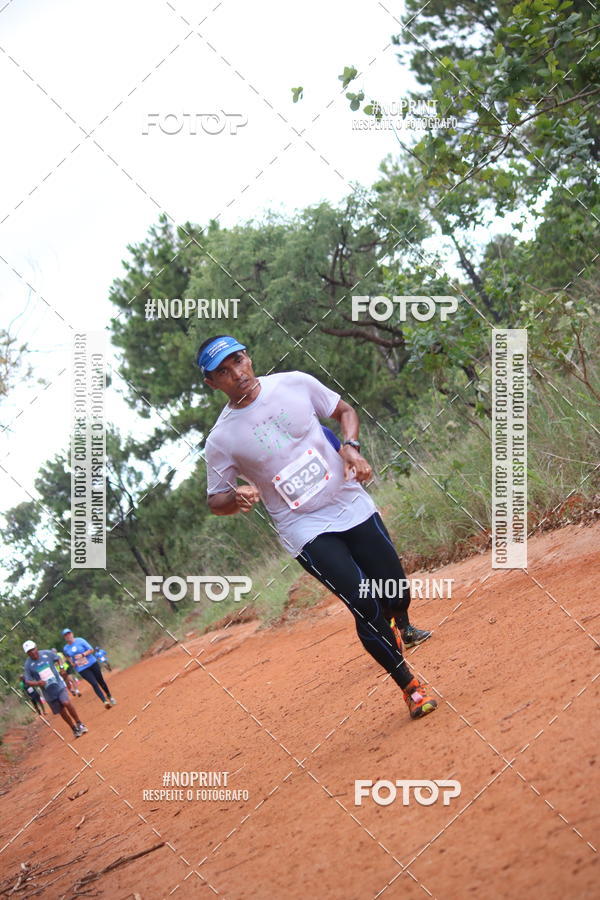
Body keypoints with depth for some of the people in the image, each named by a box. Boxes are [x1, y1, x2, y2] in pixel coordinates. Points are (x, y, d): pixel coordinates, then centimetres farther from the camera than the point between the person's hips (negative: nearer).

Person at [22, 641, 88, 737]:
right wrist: (37, 683, -28)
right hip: (48, 692, 1)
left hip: (59, 685, -1)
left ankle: (79, 724, -5)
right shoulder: (28, 665, -10)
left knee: (66, 703, -22)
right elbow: (27, 681, -10)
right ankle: (74, 729, 27)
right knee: (62, 711, 7)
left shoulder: (47, 654, -6)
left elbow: (58, 659, 14)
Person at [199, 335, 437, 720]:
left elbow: (344, 410, 11)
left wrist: (351, 447, -8)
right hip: (305, 528, -3)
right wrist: (237, 498, -22)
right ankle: (410, 686, 7)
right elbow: (216, 501, 1)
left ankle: (400, 628, 46)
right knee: (367, 607, -14)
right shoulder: (221, 440, -9)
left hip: (351, 502, 3)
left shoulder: (295, 384, -4)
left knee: (397, 595, 7)